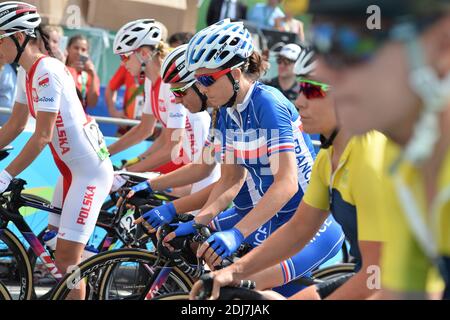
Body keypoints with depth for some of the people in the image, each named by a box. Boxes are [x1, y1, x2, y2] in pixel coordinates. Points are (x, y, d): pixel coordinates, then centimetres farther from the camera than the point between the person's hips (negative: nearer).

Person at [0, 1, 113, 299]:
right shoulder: (27, 72, 7)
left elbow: (43, 136, -23)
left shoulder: (47, 71, -21)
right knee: (59, 253, 12)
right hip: (70, 169, 10)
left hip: (91, 171, -10)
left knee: (67, 258, -9)